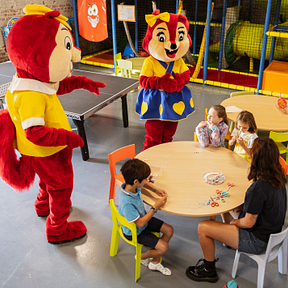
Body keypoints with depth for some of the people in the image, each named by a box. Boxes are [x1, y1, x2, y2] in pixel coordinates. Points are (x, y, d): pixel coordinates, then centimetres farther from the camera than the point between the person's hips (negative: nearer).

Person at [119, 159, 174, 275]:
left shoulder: (132, 185, -18)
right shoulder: (127, 203, -41)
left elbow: (145, 184, 9)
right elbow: (140, 223, -30)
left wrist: (156, 190, -8)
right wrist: (156, 207, -27)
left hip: (143, 218, 8)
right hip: (135, 232, -8)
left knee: (169, 230, 6)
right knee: (163, 247, -11)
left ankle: (155, 262, 21)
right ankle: (142, 257, 20)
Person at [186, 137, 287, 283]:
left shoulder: (259, 187, -34)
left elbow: (248, 223, -23)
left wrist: (234, 222, -5)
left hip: (258, 241, -9)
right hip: (271, 231, 10)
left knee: (203, 228, -6)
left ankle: (209, 270, 18)